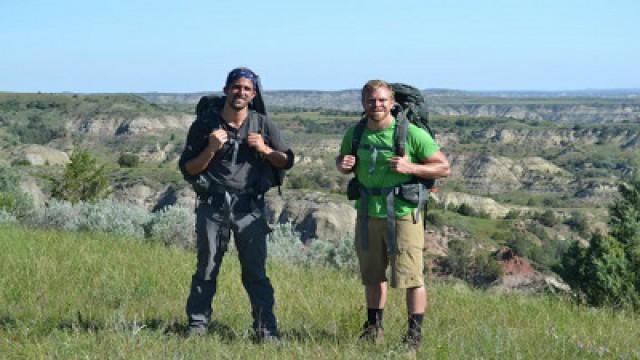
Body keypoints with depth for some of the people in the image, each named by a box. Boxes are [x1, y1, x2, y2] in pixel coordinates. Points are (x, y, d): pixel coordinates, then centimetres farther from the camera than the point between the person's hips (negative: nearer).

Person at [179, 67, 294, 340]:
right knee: (206, 269, 3)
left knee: (256, 272, -1)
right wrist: (211, 149, -14)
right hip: (212, 206, 0)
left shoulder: (263, 125, 8)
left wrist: (264, 149, -6)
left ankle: (266, 330, 5)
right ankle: (197, 324, 14)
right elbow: (187, 169, 2)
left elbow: (286, 162, 13)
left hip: (249, 207, 0)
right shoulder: (205, 124, 4)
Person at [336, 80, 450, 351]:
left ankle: (415, 334, 9)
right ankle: (374, 329, 30)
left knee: (410, 276, -3)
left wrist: (410, 168, -21)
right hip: (368, 213, 5)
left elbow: (444, 168, -6)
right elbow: (342, 161, 21)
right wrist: (343, 164, -4)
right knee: (372, 275, 16)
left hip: (403, 213, -5)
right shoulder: (355, 133, 3)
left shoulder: (412, 134, -11)